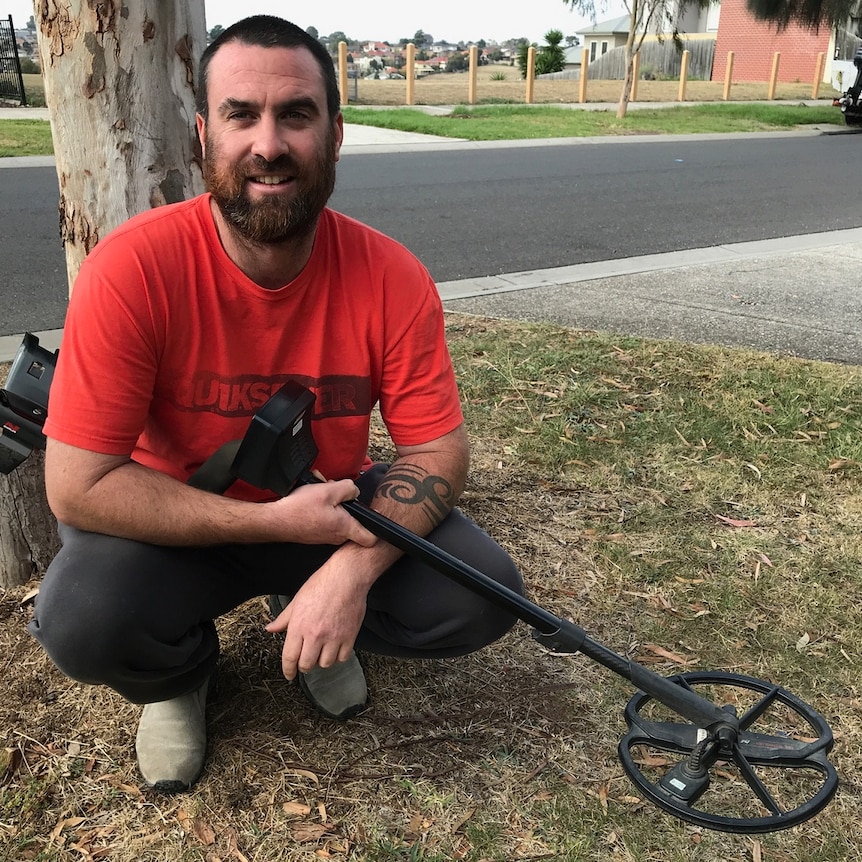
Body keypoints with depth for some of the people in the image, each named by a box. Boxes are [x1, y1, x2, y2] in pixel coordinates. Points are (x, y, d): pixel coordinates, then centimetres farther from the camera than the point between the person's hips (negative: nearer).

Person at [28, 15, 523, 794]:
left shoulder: (392, 280, -19)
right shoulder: (133, 269, -26)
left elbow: (437, 452, -14)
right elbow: (79, 485, -25)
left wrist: (352, 568, -32)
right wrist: (276, 522, -29)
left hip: (334, 510, 2)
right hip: (177, 526, -2)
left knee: (481, 600, -16)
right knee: (81, 620, -30)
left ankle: (312, 617, 17)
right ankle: (179, 672, 9)